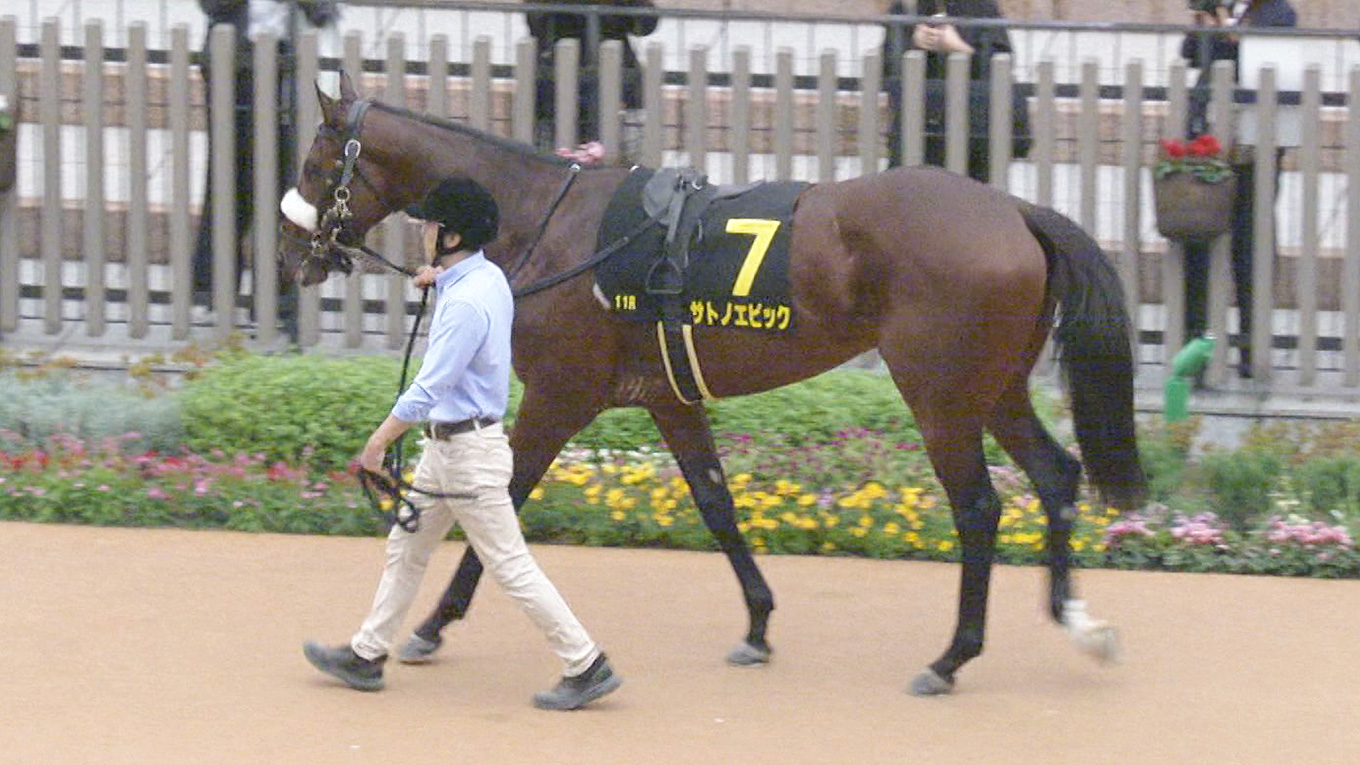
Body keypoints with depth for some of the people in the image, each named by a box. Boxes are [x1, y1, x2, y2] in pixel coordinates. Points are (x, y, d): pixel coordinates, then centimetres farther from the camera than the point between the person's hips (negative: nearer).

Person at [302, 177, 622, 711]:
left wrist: (379, 442, -16)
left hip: (468, 450, -11)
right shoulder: (489, 278, 6)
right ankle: (366, 656, 25)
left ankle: (586, 666, -5)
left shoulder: (466, 303, -24)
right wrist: (440, 278, 17)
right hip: (445, 446, 11)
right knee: (406, 548, 17)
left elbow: (429, 388, -24)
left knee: (510, 566, -7)